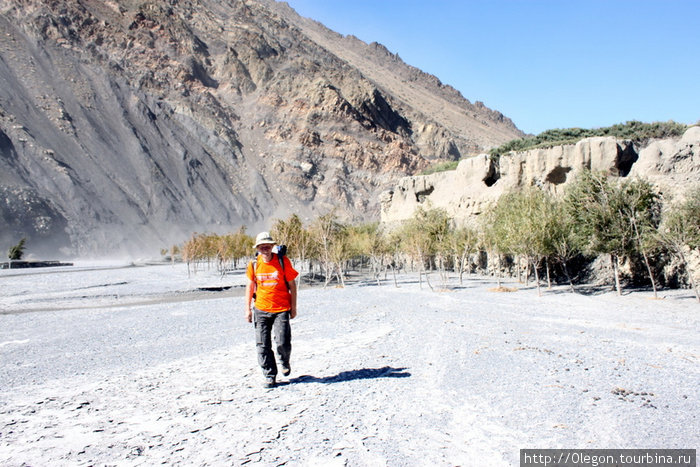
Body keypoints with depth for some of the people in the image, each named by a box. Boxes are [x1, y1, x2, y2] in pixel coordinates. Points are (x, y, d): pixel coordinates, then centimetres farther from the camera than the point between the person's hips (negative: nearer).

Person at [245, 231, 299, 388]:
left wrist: (293, 308, 0)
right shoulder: (254, 264, -1)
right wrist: (248, 309, 9)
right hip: (261, 310, 2)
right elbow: (250, 286, 11)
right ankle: (270, 376, 16)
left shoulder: (283, 261, -7)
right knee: (263, 345, 1)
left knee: (283, 343, -9)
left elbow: (292, 284, 0)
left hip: (281, 309, -2)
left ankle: (284, 362, 25)